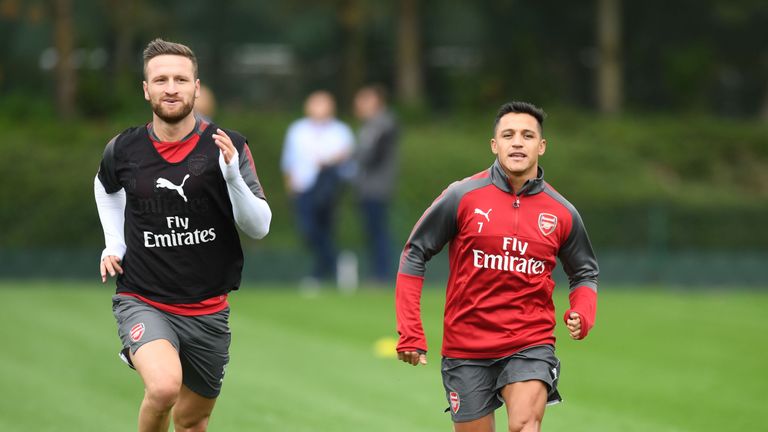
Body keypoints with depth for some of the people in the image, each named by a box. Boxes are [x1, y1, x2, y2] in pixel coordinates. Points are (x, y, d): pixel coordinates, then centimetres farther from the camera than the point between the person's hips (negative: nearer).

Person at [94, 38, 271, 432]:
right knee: (164, 388, -30)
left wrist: (233, 175, -24)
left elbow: (259, 228, -9)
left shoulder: (226, 147, -6)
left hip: (207, 310, 2)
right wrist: (113, 244, 10)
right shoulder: (123, 150, -3)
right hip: (143, 302, -2)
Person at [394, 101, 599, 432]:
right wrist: (410, 334, -5)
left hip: (531, 344, 0)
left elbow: (585, 273, 16)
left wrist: (582, 315, -6)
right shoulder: (462, 197, -5)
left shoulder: (561, 213, 1)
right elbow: (414, 255, 1)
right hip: (466, 348, 0)